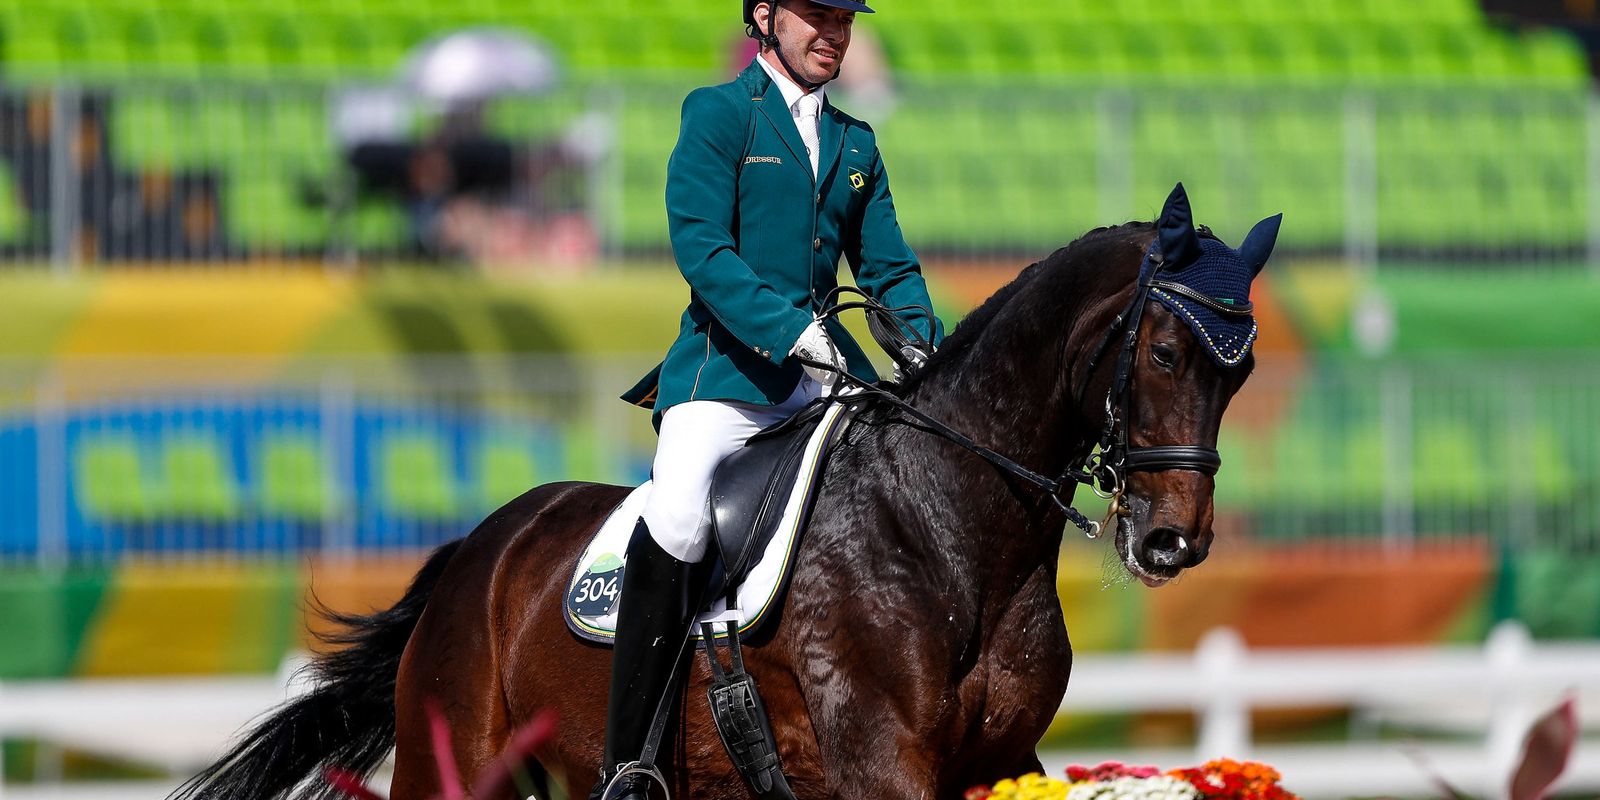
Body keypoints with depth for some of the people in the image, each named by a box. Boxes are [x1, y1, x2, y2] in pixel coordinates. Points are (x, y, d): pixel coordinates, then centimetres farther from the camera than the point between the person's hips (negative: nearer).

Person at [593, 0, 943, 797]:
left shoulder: (855, 143, 19)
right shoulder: (718, 114, 0)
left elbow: (888, 269, 19)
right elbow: (700, 248, -11)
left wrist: (928, 349, 0)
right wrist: (791, 328, -22)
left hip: (827, 372, 6)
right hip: (727, 365, -6)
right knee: (675, 523, -26)